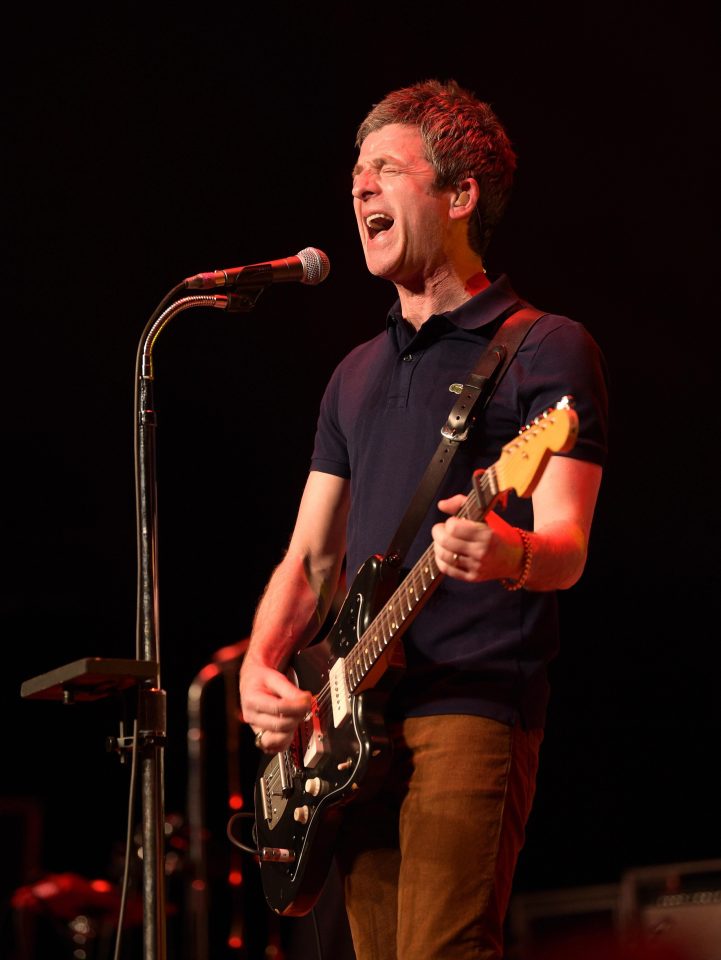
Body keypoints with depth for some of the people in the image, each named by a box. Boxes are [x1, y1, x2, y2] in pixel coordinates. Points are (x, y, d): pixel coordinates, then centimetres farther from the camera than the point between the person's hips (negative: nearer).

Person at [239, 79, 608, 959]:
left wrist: (513, 556, -35)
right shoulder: (357, 374, 21)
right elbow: (309, 557, 19)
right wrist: (261, 666, 0)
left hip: (475, 707, -7)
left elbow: (567, 547, -11)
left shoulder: (544, 350, 0)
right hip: (353, 721, 7)